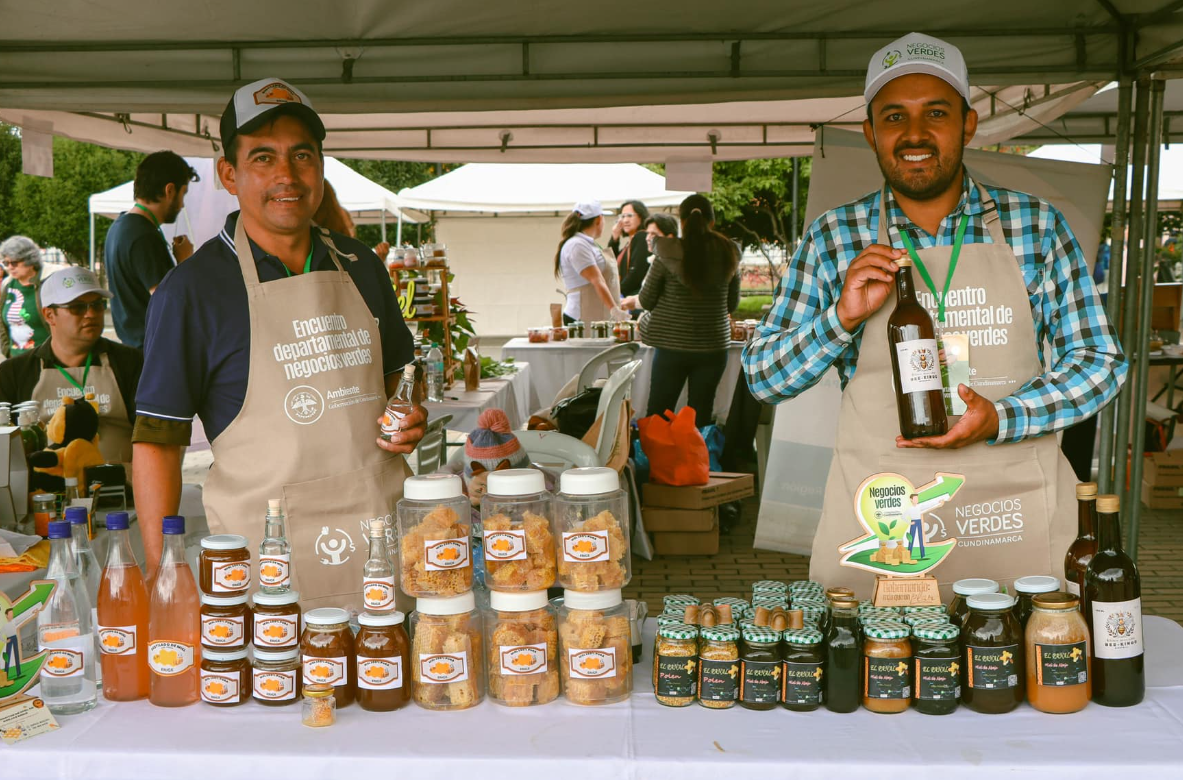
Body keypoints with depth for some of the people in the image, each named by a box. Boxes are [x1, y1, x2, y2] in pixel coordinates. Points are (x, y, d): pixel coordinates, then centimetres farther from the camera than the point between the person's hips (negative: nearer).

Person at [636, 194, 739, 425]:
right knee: (701, 417, 8)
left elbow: (646, 300, -1)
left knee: (658, 416, 7)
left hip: (672, 345, -2)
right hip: (713, 345, 2)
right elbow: (733, 303, 9)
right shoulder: (729, 253, 0)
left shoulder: (668, 253, -9)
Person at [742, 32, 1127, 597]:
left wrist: (1001, 419, -13)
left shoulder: (1039, 226, 2)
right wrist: (842, 318, -15)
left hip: (1016, 519, 1)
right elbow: (762, 378, 3)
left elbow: (1101, 360, 4)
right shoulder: (833, 238, 1)